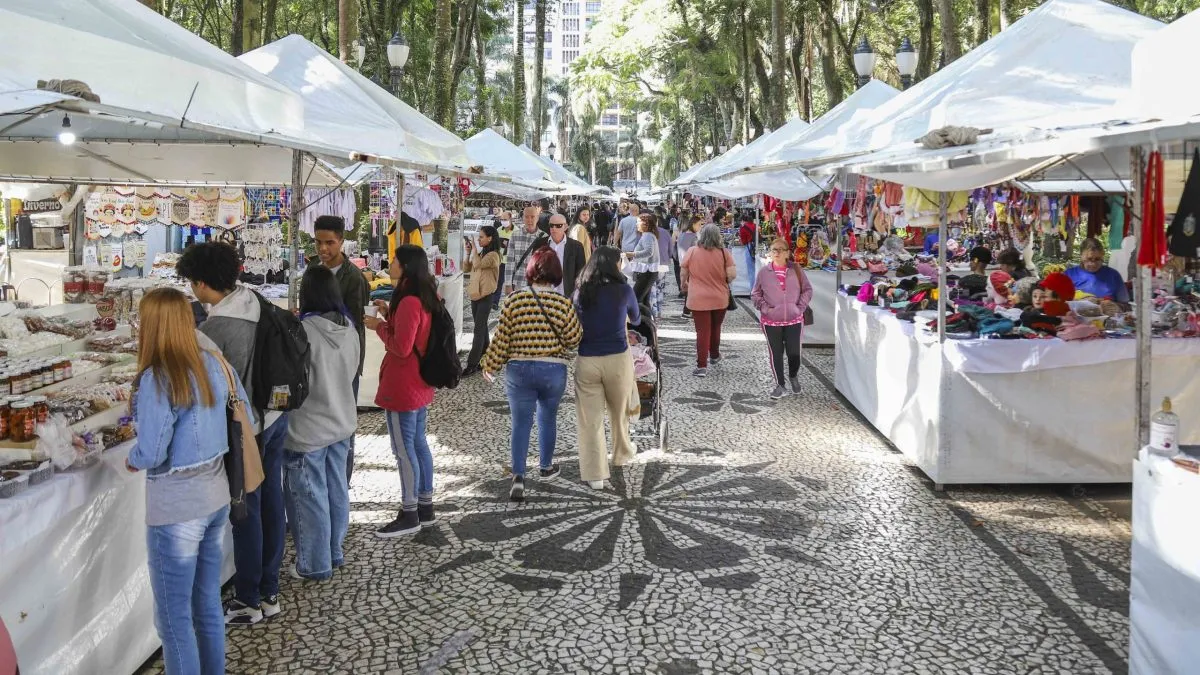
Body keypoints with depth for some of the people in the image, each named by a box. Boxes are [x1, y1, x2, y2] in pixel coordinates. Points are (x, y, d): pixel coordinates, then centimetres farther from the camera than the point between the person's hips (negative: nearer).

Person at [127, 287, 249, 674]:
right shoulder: (214, 363, -1)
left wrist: (132, 461, -1)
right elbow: (244, 415, 10)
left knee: (173, 617, 7)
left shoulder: (157, 380, -20)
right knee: (207, 603, 20)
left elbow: (152, 454, -22)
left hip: (176, 507, -7)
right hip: (216, 496, 7)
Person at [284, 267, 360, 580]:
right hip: (342, 423, 7)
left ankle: (314, 565, 16)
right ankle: (334, 553, 31)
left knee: (309, 497, 6)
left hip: (308, 430, -7)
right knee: (337, 490, 17)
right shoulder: (349, 328, -2)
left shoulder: (304, 331, -24)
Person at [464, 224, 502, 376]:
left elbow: (478, 264, -26)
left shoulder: (493, 255, -12)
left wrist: (474, 249, -13)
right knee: (482, 329, 14)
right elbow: (466, 268, 13)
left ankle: (472, 365, -9)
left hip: (485, 297, -8)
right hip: (475, 295, 8)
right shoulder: (481, 254, 13)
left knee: (479, 330, -8)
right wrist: (468, 253, 1)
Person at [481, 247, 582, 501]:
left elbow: (501, 338, -4)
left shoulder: (514, 300, -8)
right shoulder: (564, 304, -9)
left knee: (520, 423, 4)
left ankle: (518, 476, -6)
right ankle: (546, 466, 36)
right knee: (547, 418, 20)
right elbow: (573, 340, -6)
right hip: (554, 371, 1)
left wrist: (490, 366, 8)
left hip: (519, 369, 0)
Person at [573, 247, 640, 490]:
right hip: (618, 359, 0)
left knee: (590, 418, 5)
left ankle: (595, 475, 6)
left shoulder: (580, 293, 1)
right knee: (619, 411, 22)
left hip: (586, 360, 1)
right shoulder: (624, 290, -4)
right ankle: (622, 454, 44)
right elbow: (636, 319, 15)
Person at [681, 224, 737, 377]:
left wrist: (684, 284, 22)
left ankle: (702, 366, -4)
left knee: (702, 331, 1)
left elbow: (684, 273, 0)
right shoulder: (723, 252, -9)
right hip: (720, 299, 1)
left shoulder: (692, 251, -8)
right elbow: (732, 274, -13)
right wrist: (723, 282, 9)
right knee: (715, 328, 22)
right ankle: (714, 356, 40)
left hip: (698, 299, -1)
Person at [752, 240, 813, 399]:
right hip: (771, 322, 0)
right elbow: (756, 295, 4)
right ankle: (780, 385, 19)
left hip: (794, 320, 0)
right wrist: (765, 309, -8)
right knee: (776, 354, 5)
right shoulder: (764, 272, -3)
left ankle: (793, 377, 32)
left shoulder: (796, 270, -1)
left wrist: (800, 307, -5)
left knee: (794, 353, 2)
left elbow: (807, 290, 6)